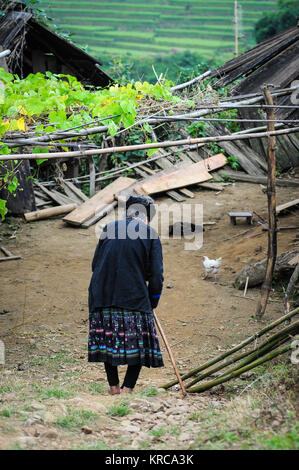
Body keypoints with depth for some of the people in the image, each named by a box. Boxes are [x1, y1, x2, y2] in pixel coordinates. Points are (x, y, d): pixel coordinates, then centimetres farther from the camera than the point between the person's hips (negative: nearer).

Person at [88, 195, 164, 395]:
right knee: (139, 341, 5)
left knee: (108, 339, 12)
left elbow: (95, 264, 13)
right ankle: (128, 388, -2)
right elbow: (156, 274, -2)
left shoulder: (110, 228, 11)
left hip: (102, 293, 3)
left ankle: (113, 387, 17)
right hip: (134, 295, -3)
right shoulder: (150, 234, 3)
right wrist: (153, 301, 11)